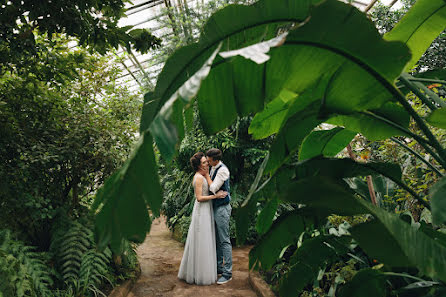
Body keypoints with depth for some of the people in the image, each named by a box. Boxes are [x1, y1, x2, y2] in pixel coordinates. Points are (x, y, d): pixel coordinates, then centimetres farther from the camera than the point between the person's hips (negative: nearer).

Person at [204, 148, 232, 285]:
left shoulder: (223, 170, -17)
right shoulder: (213, 168, 11)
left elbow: (213, 188, -19)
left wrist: (206, 174, -11)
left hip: (222, 208, -9)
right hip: (215, 207, 9)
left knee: (224, 240, -5)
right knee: (216, 240, 16)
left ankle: (227, 273, 1)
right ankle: (218, 267, 28)